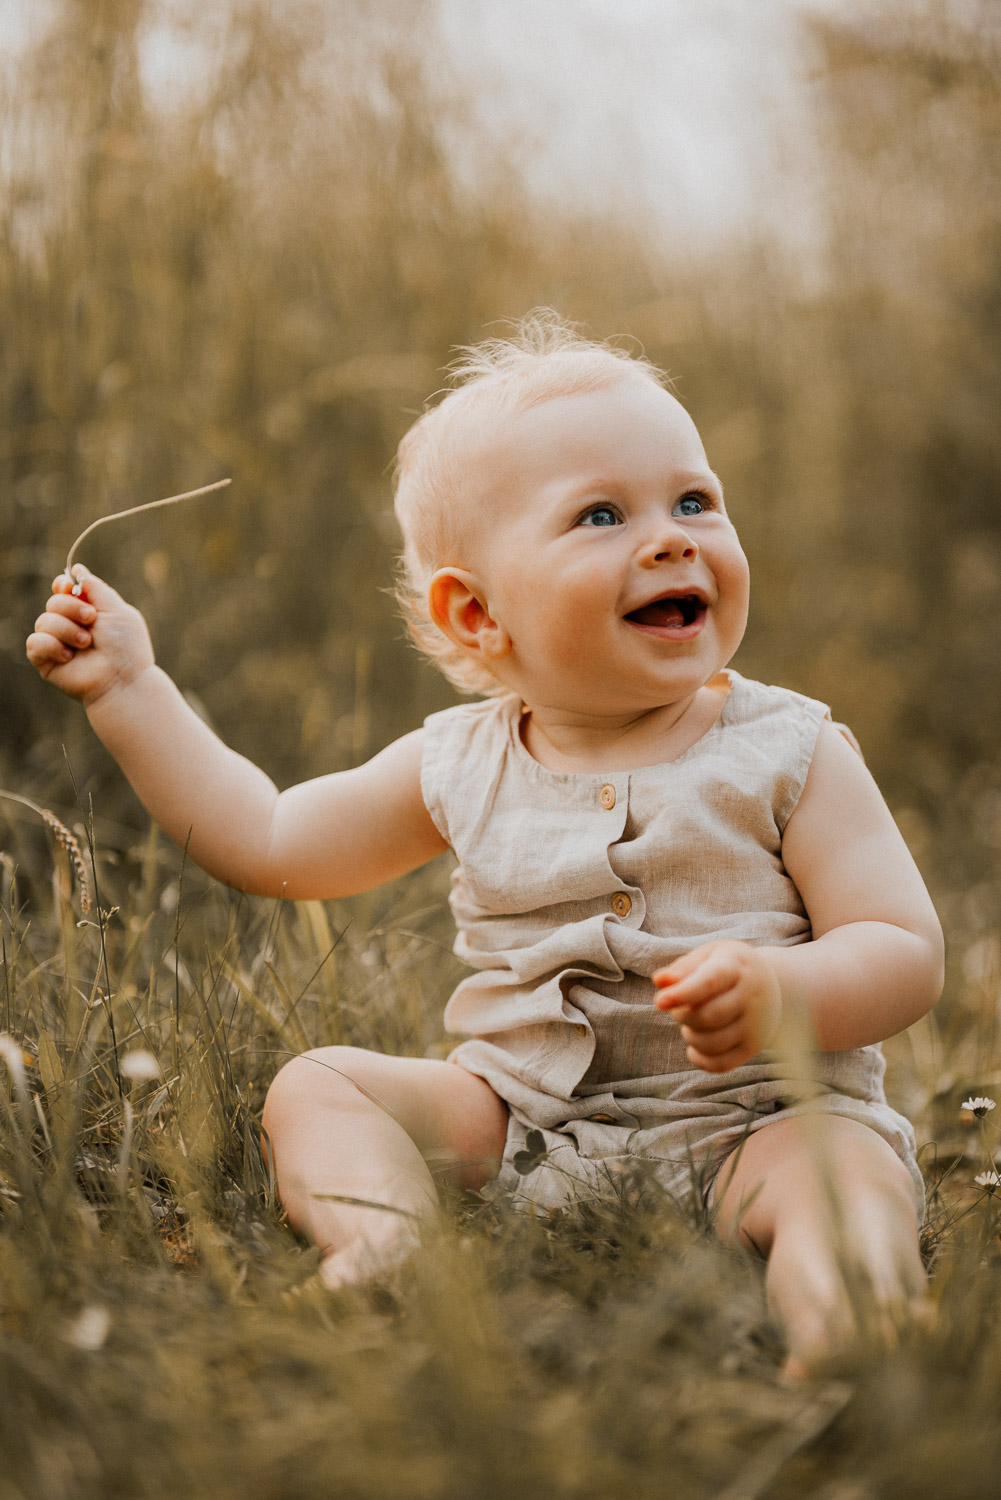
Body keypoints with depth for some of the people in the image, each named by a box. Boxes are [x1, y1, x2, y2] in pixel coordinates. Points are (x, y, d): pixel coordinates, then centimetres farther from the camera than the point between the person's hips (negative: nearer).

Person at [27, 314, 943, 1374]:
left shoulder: (787, 756, -3)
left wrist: (784, 994, -29)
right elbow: (265, 841, 15)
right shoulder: (461, 768, 5)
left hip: (750, 1120, -3)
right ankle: (382, 1241, -38)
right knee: (315, 1085, -11)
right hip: (517, 1119, 4)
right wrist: (130, 689, 11)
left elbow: (907, 952, -7)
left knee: (846, 1164, -32)